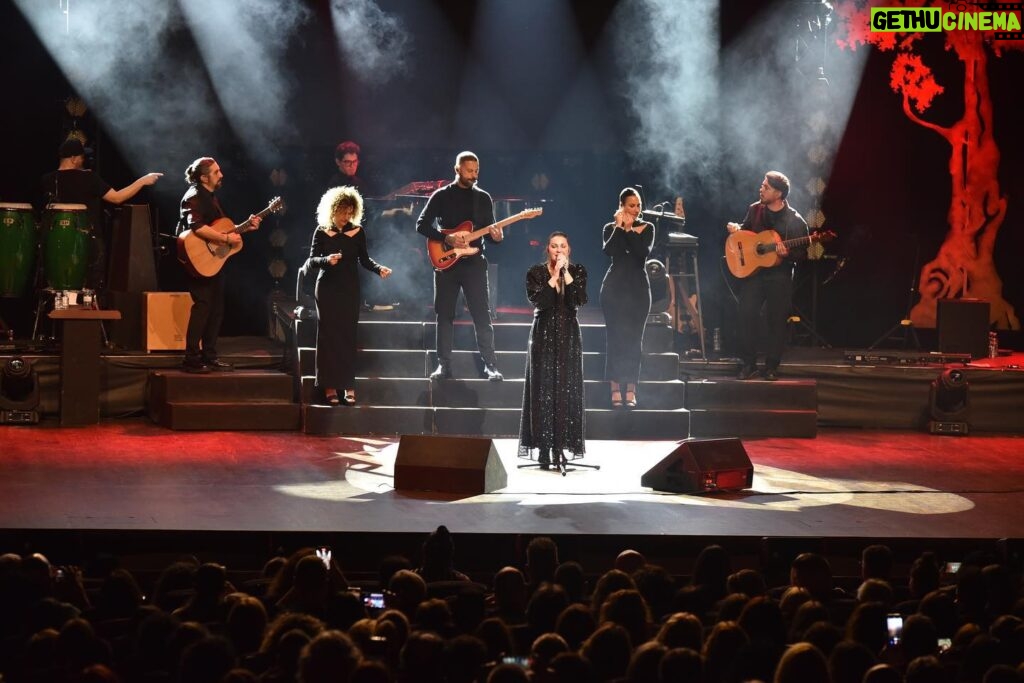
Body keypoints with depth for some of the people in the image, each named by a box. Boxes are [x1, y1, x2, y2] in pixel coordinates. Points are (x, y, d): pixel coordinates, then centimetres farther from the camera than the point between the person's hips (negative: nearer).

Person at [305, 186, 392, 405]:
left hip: (350, 289, 1)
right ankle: (330, 387, 2)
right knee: (329, 335, -1)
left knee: (348, 336, 1)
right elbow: (311, 261, -5)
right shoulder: (322, 231, -3)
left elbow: (363, 259, 8)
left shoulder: (357, 231, 1)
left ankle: (349, 386, 4)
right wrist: (327, 260, -24)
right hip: (327, 288, -1)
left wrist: (379, 269, -8)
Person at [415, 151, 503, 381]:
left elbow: (489, 229, 12)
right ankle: (444, 366, 8)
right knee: (445, 316, 2)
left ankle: (490, 366, -2)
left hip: (474, 263, 1)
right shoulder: (442, 196, 1)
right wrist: (447, 238, -16)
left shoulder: (483, 198, 9)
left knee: (482, 316, -5)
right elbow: (422, 225, -3)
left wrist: (496, 236, -12)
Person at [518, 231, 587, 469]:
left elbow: (580, 299, -12)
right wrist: (554, 276, -16)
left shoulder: (578, 271, 4)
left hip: (568, 335, 1)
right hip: (544, 333, -1)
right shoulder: (536, 273, 0)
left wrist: (566, 273, -16)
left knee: (567, 389, 0)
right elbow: (537, 299, -16)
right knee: (543, 389, -4)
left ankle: (561, 445, 4)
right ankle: (544, 447, -4)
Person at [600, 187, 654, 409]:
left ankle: (631, 389, 1)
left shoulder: (647, 228, 6)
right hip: (615, 286, -1)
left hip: (638, 287, 1)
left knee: (634, 339, -1)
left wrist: (629, 230, -13)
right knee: (616, 337, -3)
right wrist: (619, 227, -14)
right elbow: (608, 250, -15)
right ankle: (615, 389, -1)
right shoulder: (611, 228, 4)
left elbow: (644, 251, -13)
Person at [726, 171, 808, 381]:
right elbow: (744, 232, 22)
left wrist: (787, 253, -25)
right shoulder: (754, 210, 6)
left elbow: (801, 253, -5)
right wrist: (735, 229, 0)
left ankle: (772, 367, 10)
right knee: (746, 316, -5)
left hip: (780, 276, -3)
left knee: (776, 320, 0)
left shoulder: (794, 221, -7)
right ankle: (748, 364, 3)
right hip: (753, 271, 3)